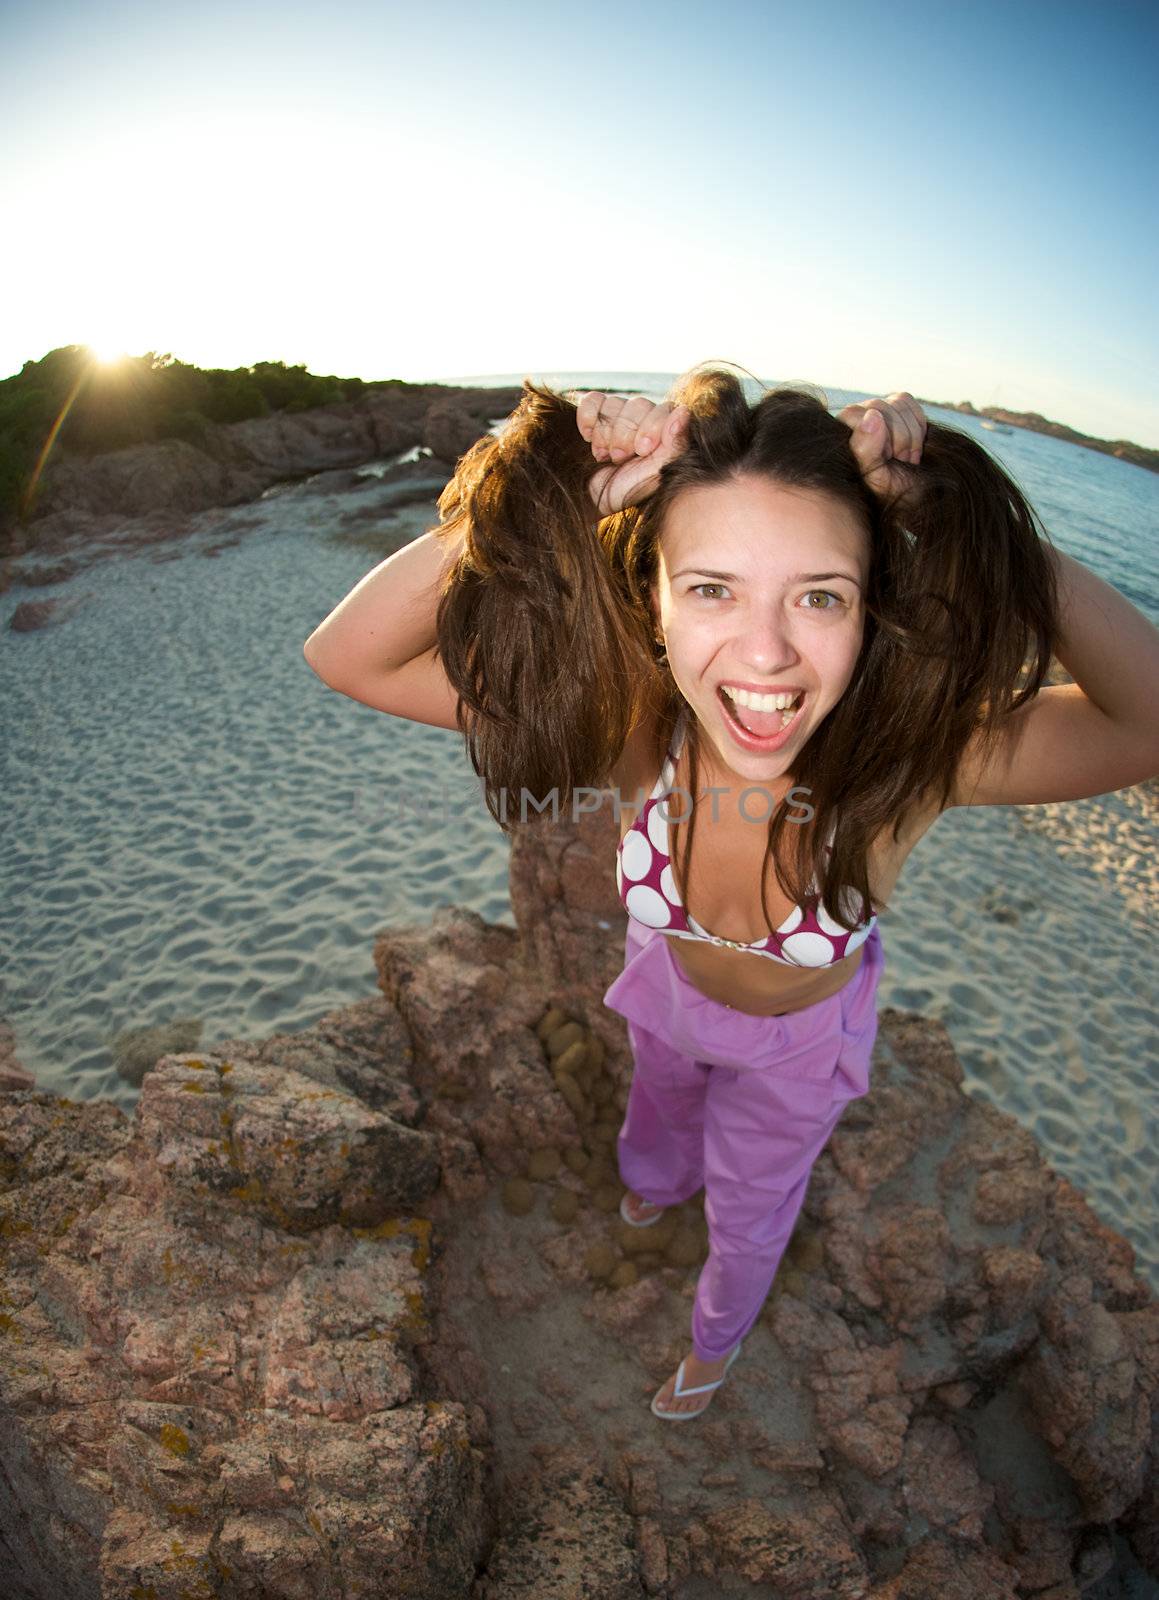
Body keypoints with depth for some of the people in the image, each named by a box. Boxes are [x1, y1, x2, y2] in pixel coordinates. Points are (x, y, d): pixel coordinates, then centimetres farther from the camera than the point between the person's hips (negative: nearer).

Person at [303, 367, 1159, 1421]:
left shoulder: (902, 752, -40)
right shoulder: (629, 725, -37)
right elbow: (348, 655, -38)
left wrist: (965, 520, -51)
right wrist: (555, 508, -48)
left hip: (803, 1031, -1)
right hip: (667, 988, 2)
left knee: (751, 1212, 28)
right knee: (662, 1111, 37)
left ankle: (718, 1340, 67)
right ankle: (664, 1179, 78)